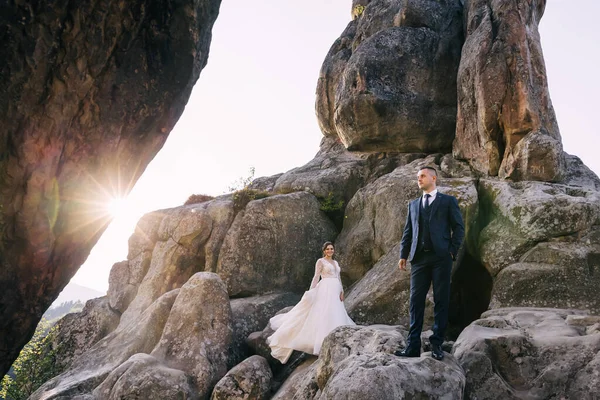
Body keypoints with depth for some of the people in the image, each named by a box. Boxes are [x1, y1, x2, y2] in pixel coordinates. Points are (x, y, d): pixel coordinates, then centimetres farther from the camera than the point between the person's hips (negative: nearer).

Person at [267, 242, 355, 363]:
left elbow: (338, 278, 18)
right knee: (324, 314, -13)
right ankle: (324, 343, -11)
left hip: (335, 291, 7)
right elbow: (316, 277, -6)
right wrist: (311, 291, -14)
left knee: (335, 315, 7)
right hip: (325, 290, -7)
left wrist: (342, 291, 7)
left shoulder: (335, 262, 19)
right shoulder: (320, 261, -1)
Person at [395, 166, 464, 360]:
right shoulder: (413, 204, 20)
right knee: (416, 301, 0)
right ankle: (413, 346, 1)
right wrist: (403, 255, 7)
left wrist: (452, 251, -7)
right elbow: (408, 231, 16)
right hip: (419, 258, 4)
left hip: (441, 257, -3)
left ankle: (437, 344, 6)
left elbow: (459, 227, 3)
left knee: (441, 301, 0)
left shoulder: (448, 201, 8)